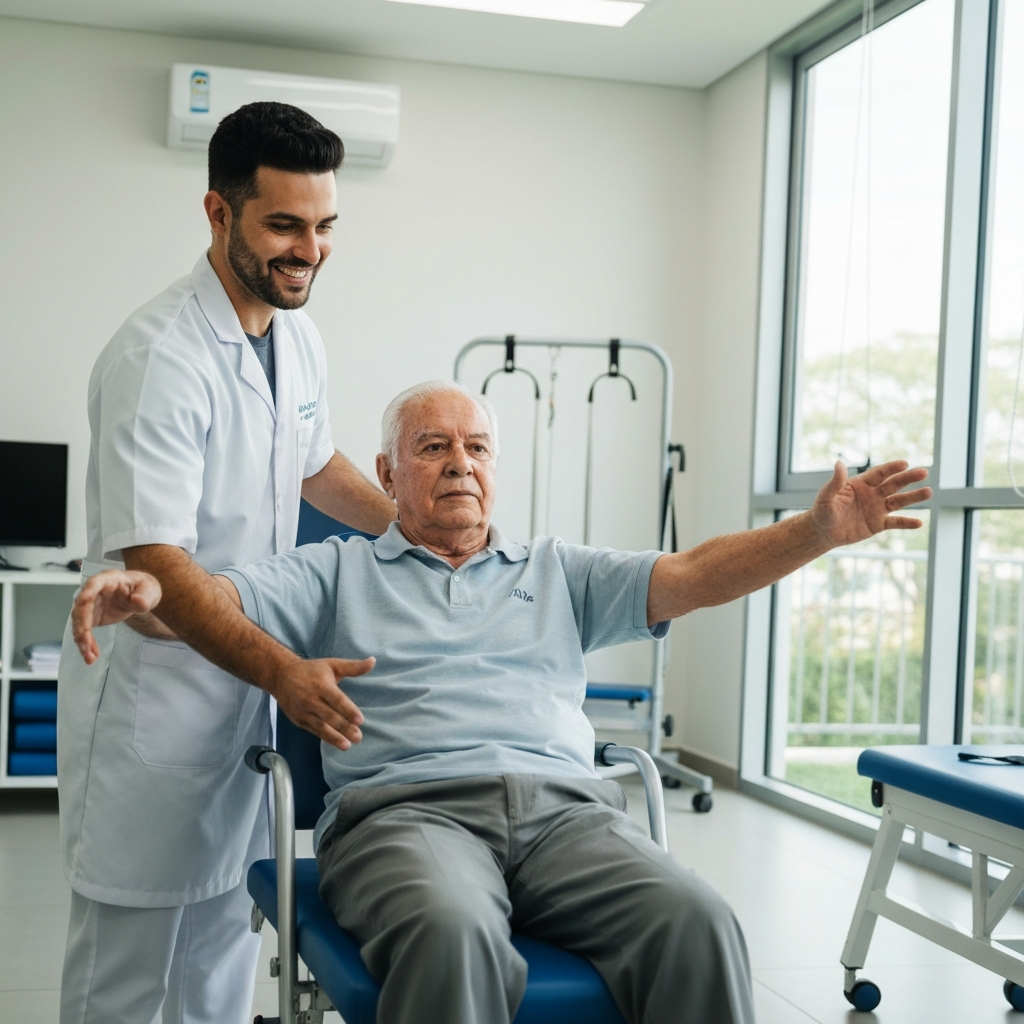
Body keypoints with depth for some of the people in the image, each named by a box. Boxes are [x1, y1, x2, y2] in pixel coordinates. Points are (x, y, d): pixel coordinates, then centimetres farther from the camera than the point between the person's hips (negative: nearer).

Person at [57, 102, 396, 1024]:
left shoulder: (296, 333, 5)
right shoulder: (158, 358, -22)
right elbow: (159, 565, -27)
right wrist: (285, 672, -36)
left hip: (248, 686, 8)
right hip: (154, 694, -8)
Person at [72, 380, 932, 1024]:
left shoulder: (557, 572, 27)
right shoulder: (338, 571, 22)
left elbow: (689, 577, 14)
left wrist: (818, 532, -2)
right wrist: (144, 591, -18)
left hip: (569, 809, 3)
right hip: (409, 808, -2)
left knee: (698, 925, -27)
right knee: (452, 935, -38)